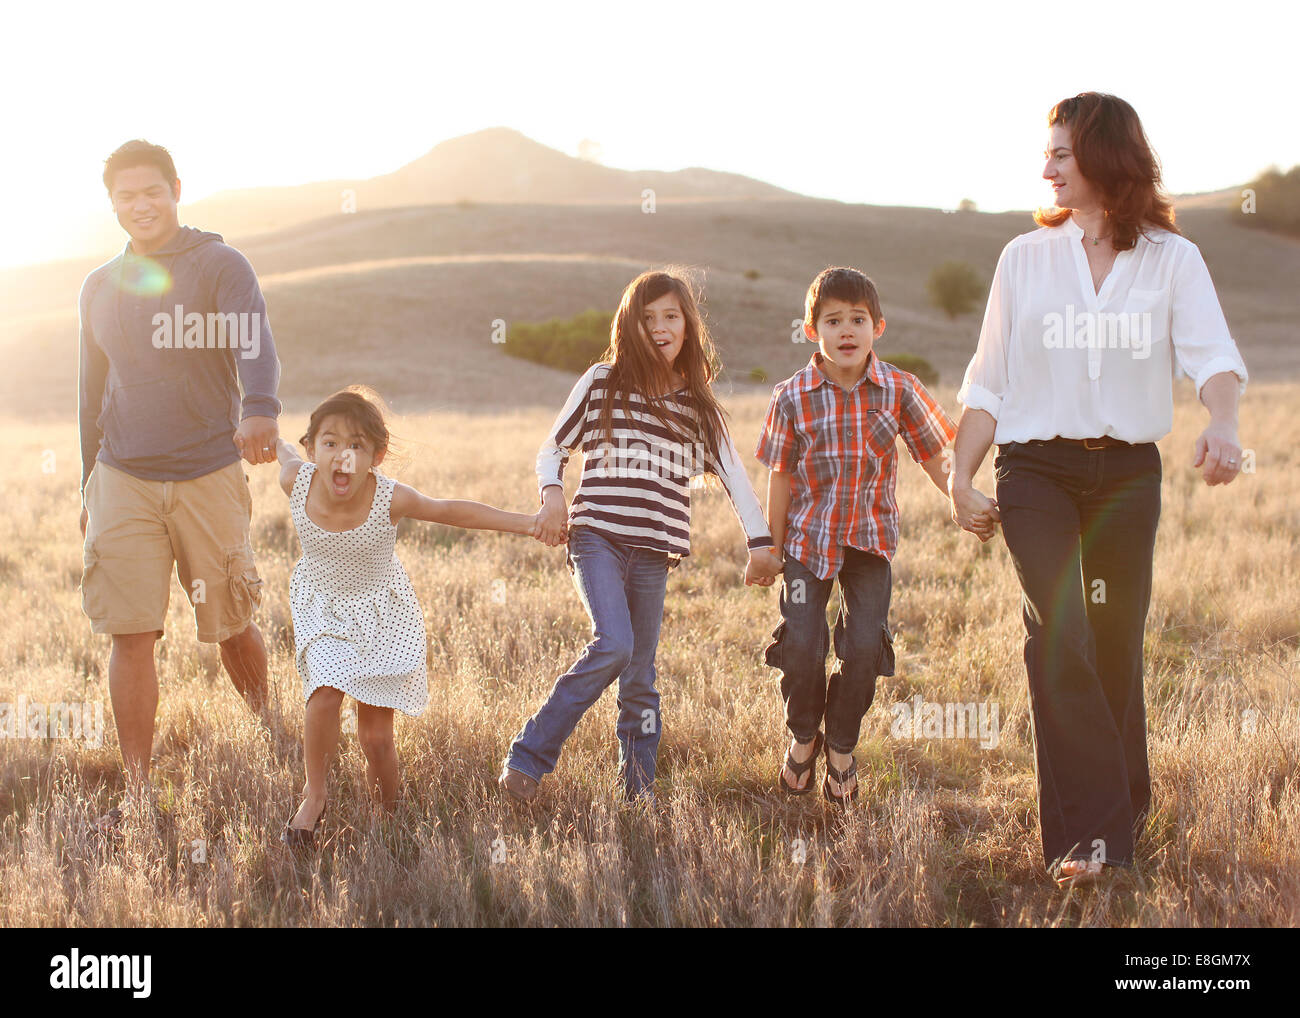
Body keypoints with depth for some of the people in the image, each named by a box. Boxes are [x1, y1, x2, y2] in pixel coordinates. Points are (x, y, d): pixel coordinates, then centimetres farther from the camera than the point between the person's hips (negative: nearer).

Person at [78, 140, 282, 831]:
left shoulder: (221, 267, -3)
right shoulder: (100, 287, 12)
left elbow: (254, 344, -21)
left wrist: (259, 410, -42)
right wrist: (90, 488, 20)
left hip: (209, 475, -3)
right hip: (124, 482, 3)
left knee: (231, 626, 8)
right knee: (130, 636, -5)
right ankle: (137, 793, 1)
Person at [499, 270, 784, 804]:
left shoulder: (698, 406, 12)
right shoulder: (602, 382, 7)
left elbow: (735, 475, 13)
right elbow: (552, 448, 12)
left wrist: (761, 543, 6)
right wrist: (553, 494, -7)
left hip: (654, 550, 3)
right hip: (596, 535, -3)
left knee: (640, 676, 5)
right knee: (613, 645, -23)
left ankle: (639, 793, 15)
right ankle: (528, 758, -14)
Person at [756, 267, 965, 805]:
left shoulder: (899, 390, -7)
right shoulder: (792, 397, -9)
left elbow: (934, 458, 0)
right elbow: (781, 477, 0)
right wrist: (772, 549, 4)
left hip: (871, 537, 1)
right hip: (808, 536, -1)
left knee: (865, 645, -8)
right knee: (800, 644, -8)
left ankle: (842, 747, 17)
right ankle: (803, 735, 22)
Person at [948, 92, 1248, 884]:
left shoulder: (1171, 259, 4)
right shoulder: (1026, 257, 10)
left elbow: (1211, 353, -12)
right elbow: (989, 381, 11)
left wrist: (1223, 426, -32)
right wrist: (961, 474, 2)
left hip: (1128, 470, 0)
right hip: (1037, 468, 0)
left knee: (1116, 645, 6)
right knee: (1058, 635, -16)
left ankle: (1124, 812, 27)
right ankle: (1089, 830, -18)